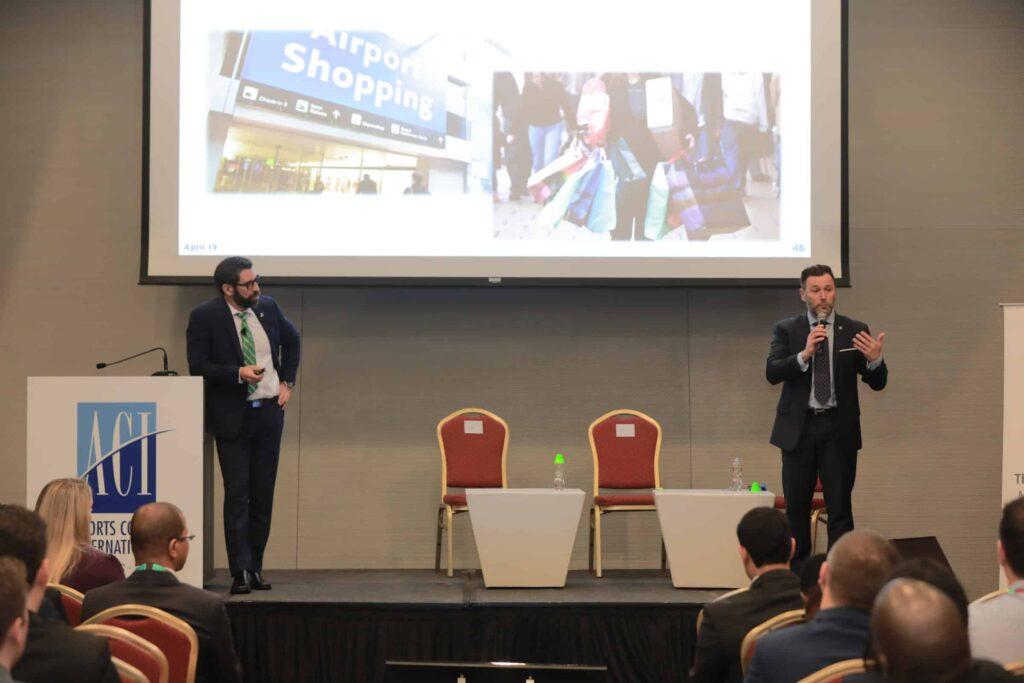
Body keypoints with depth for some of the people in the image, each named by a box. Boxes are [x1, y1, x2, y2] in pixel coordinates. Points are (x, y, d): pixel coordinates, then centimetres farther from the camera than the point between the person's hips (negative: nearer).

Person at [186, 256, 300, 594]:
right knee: (237, 494, -6)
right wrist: (239, 374, -22)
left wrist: (287, 381, 12)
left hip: (269, 412, 5)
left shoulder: (267, 307, 4)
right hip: (232, 417, -4)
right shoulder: (205, 317, -9)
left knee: (263, 494, 8)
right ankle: (241, 572, -5)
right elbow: (197, 366, -12)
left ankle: (256, 567, 16)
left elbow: (291, 340, 21)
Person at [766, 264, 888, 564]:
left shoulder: (855, 331, 4)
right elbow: (772, 372, -10)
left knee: (840, 509, -2)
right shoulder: (786, 330, 4)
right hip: (799, 428, 1)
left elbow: (878, 383, 1)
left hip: (839, 429, 0)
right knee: (796, 509, 6)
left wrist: (874, 360, -22)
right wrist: (804, 354, -26)